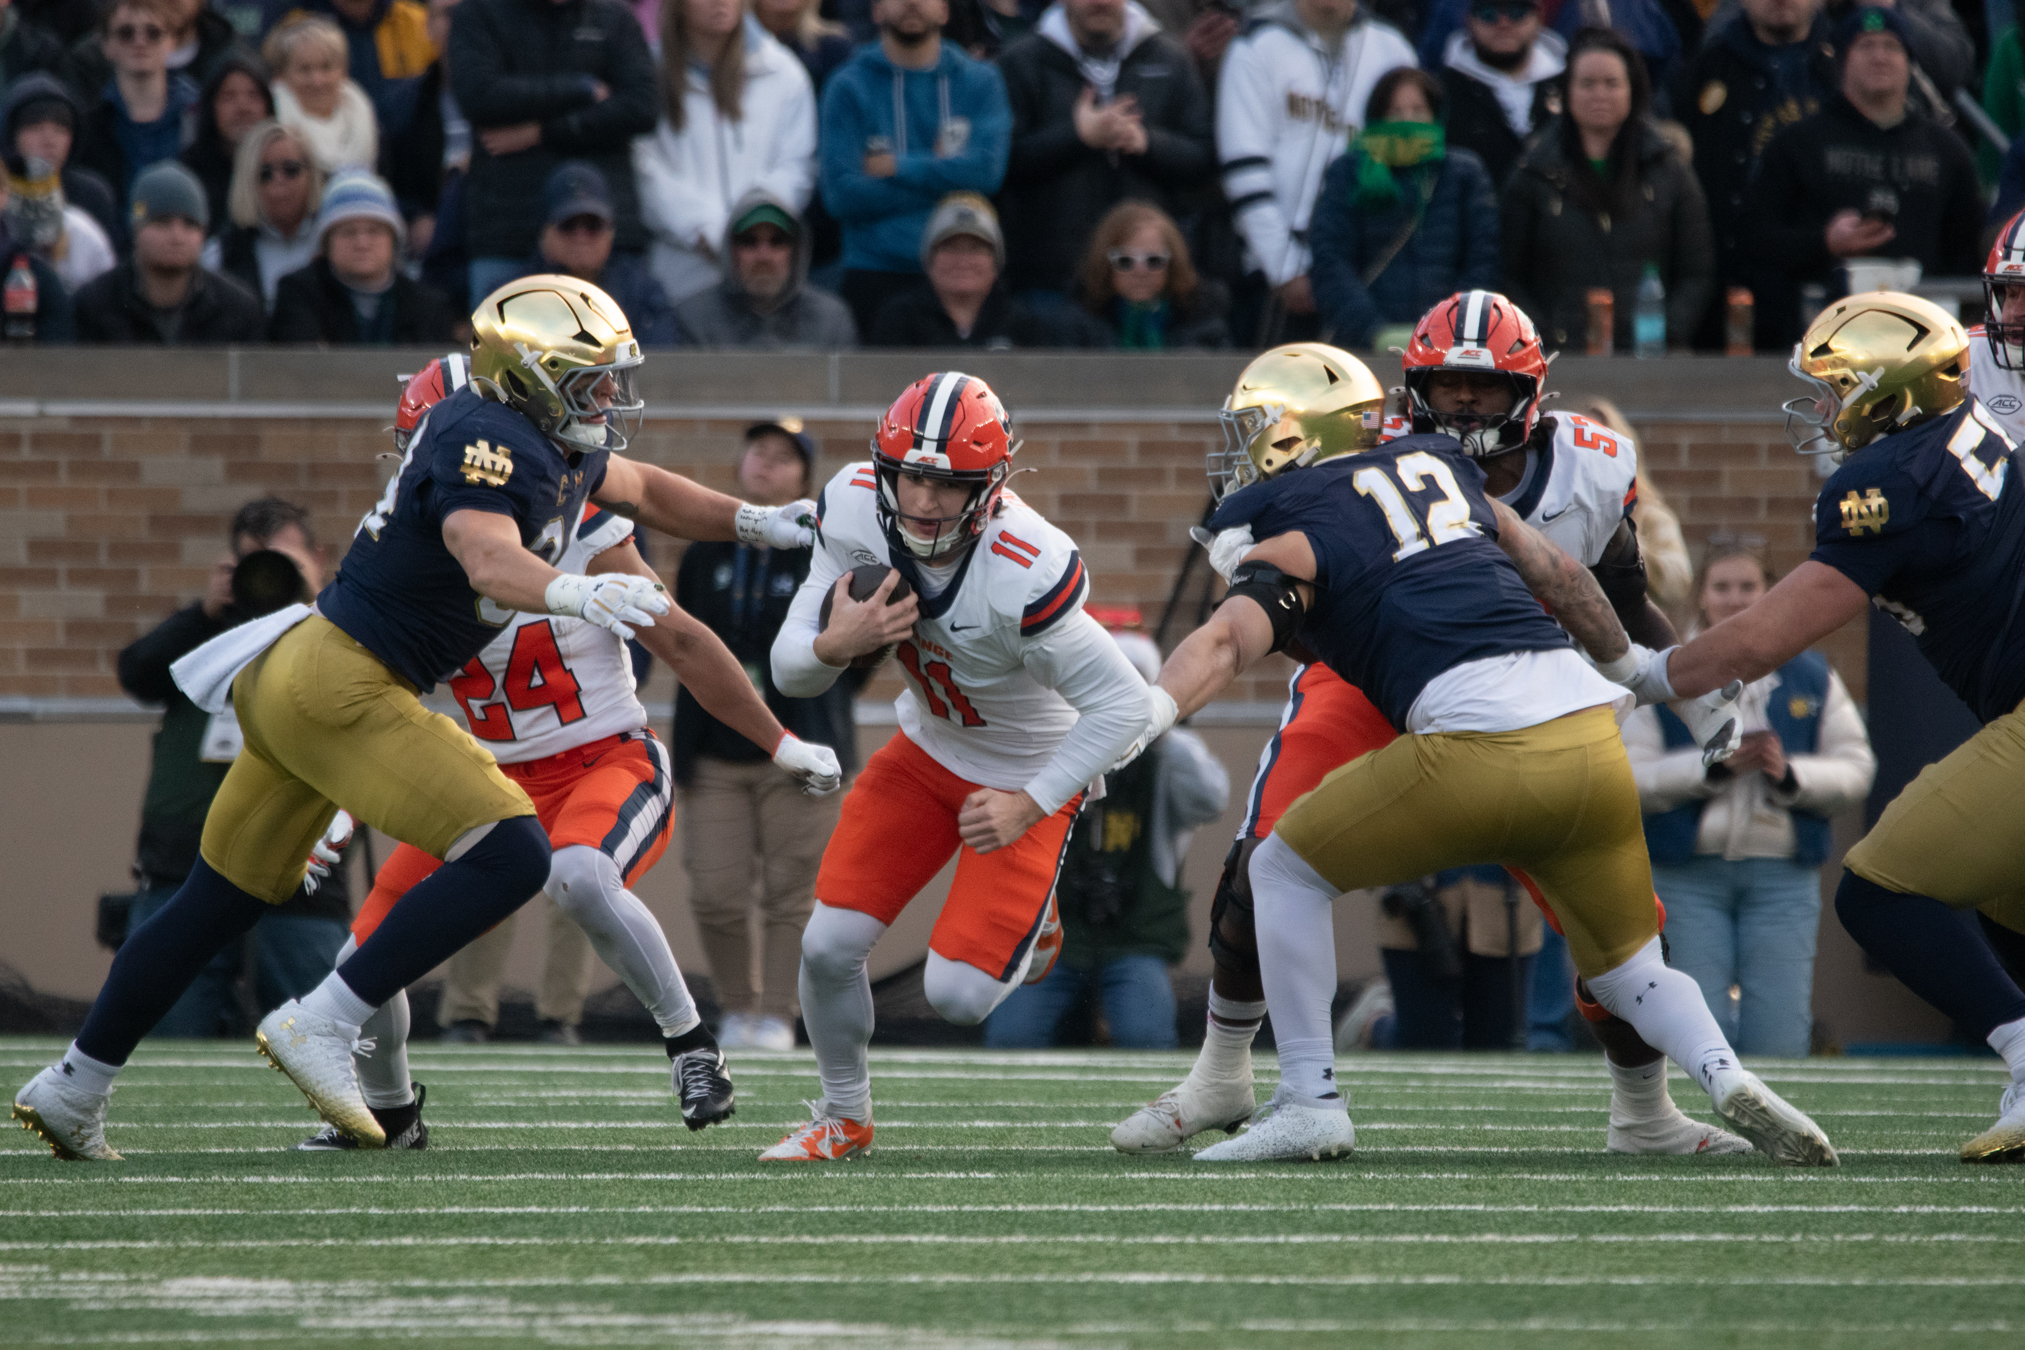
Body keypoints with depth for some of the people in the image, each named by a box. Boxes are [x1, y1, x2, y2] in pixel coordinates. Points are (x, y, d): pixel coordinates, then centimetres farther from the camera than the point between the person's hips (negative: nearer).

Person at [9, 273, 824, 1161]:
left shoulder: (561, 447, 12)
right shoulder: (494, 444, -18)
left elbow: (642, 490, 31)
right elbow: (492, 560, -36)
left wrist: (755, 521, 24)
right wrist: (577, 595, -53)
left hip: (301, 678, 10)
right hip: (341, 690, -10)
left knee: (223, 903, 19)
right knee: (510, 857, -16)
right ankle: (321, 1027, -14)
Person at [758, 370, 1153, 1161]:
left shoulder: (1025, 575, -37)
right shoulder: (855, 512, -21)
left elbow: (1122, 703, -28)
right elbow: (790, 674, -14)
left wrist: (1029, 805, -30)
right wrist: (836, 646, -37)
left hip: (1029, 774, -4)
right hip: (927, 750, 4)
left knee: (957, 994, -10)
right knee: (830, 945, -6)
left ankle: (1027, 927, 26)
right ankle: (843, 1118, 20)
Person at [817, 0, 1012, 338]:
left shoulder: (980, 82, 10)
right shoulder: (849, 86, 5)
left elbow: (986, 170, -6)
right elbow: (842, 196, -6)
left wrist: (895, 167, -5)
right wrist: (942, 176, -5)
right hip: (875, 280, -1)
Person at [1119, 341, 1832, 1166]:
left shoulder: (1294, 539, 7)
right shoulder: (1436, 467, 26)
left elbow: (1230, 639, -11)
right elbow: (1556, 575, 32)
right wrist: (1630, 667, 47)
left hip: (1480, 741, -6)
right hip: (1593, 737, 6)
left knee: (1285, 868, 14)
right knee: (1630, 974, 19)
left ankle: (1310, 1101, 8)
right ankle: (1728, 1080, -9)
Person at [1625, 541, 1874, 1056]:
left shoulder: (1811, 677, 10)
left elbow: (1854, 771, 6)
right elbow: (1631, 777, -4)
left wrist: (1789, 773, -12)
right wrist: (1714, 764, -15)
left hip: (1782, 877, 1)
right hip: (1691, 875, -1)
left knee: (1780, 1032, -6)